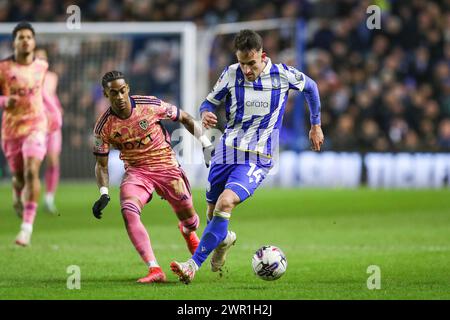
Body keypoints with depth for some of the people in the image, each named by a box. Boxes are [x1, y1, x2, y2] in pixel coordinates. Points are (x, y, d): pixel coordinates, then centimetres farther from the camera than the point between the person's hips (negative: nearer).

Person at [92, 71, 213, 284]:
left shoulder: (150, 105, -15)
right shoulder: (104, 126, -12)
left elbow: (184, 118, 0)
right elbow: (101, 164, -1)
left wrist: (206, 144, -1)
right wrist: (103, 194, -15)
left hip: (167, 166, 0)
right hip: (136, 172, 0)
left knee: (187, 216, 8)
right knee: (128, 212, -29)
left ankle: (188, 232, 52)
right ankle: (154, 270, -31)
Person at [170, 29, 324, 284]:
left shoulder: (283, 74, -7)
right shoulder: (232, 74, -3)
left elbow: (310, 87, 13)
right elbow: (210, 101, 7)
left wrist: (316, 125, 19)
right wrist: (206, 113, -18)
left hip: (257, 158, -3)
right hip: (226, 151, 4)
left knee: (225, 203, -25)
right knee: (213, 212, 10)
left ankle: (194, 265, -24)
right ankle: (225, 239, 48)